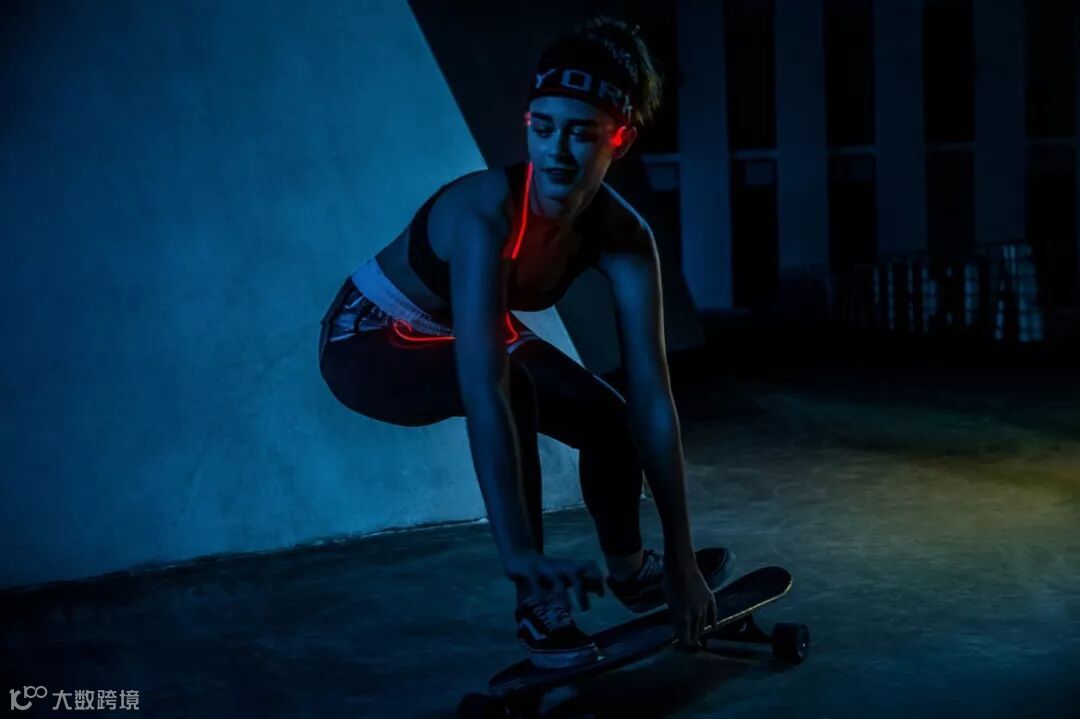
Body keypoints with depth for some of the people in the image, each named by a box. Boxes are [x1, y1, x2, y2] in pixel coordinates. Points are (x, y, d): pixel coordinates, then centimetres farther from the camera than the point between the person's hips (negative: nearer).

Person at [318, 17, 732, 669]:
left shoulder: (624, 238, -22)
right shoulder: (485, 212, -39)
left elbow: (652, 397, -26)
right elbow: (482, 388, -48)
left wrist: (682, 557, -27)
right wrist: (518, 552, -55)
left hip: (457, 337, 6)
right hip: (370, 342, -6)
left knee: (612, 420, -1)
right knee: (510, 382, -34)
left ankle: (632, 572, 30)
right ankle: (538, 602, -18)